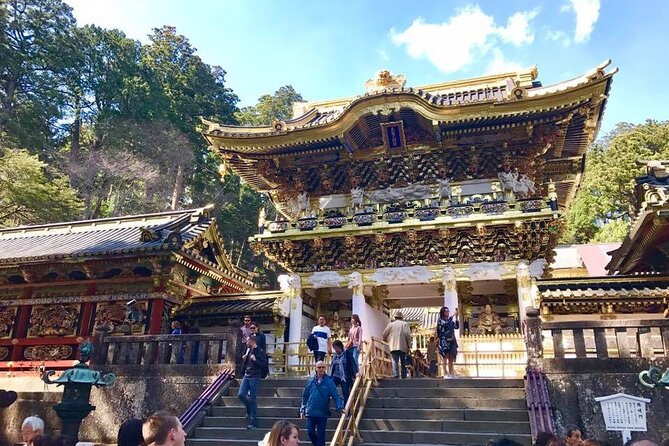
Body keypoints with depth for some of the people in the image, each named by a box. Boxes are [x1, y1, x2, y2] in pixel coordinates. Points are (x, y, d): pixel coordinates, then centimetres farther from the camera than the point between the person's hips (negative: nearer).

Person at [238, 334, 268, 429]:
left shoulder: (260, 351, -7)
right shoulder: (248, 350, 13)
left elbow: (264, 364, -12)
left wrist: (255, 359, -20)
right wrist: (244, 359, 6)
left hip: (255, 377, -6)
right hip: (246, 376, 7)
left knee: (252, 399, -4)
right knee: (241, 395, -2)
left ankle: (253, 422, 3)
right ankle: (249, 409, 25)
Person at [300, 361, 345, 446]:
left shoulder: (329, 382, -6)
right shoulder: (310, 382, 3)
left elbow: (335, 396, -12)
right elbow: (305, 397, 10)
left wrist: (341, 407, -25)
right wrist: (302, 410, 9)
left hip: (323, 413, -2)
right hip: (310, 413, 2)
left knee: (320, 435, 5)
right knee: (310, 432, 3)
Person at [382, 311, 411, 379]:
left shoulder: (391, 324, 10)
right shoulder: (405, 324, 5)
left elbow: (384, 334, 10)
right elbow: (408, 335, -5)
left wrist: (386, 340, 31)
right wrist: (409, 346, 0)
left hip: (393, 346, 0)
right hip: (403, 346, 0)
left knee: (395, 361, -5)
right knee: (403, 362, 10)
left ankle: (395, 375, -20)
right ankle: (404, 377, 11)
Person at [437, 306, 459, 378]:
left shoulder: (450, 320, 14)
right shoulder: (440, 320, -3)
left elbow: (457, 326, 5)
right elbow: (445, 324, -23)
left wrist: (456, 317, 0)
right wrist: (453, 316, -21)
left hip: (451, 341, 6)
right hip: (444, 341, -6)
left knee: (451, 358, 6)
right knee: (445, 357, -9)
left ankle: (451, 373, 10)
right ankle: (445, 374, -7)